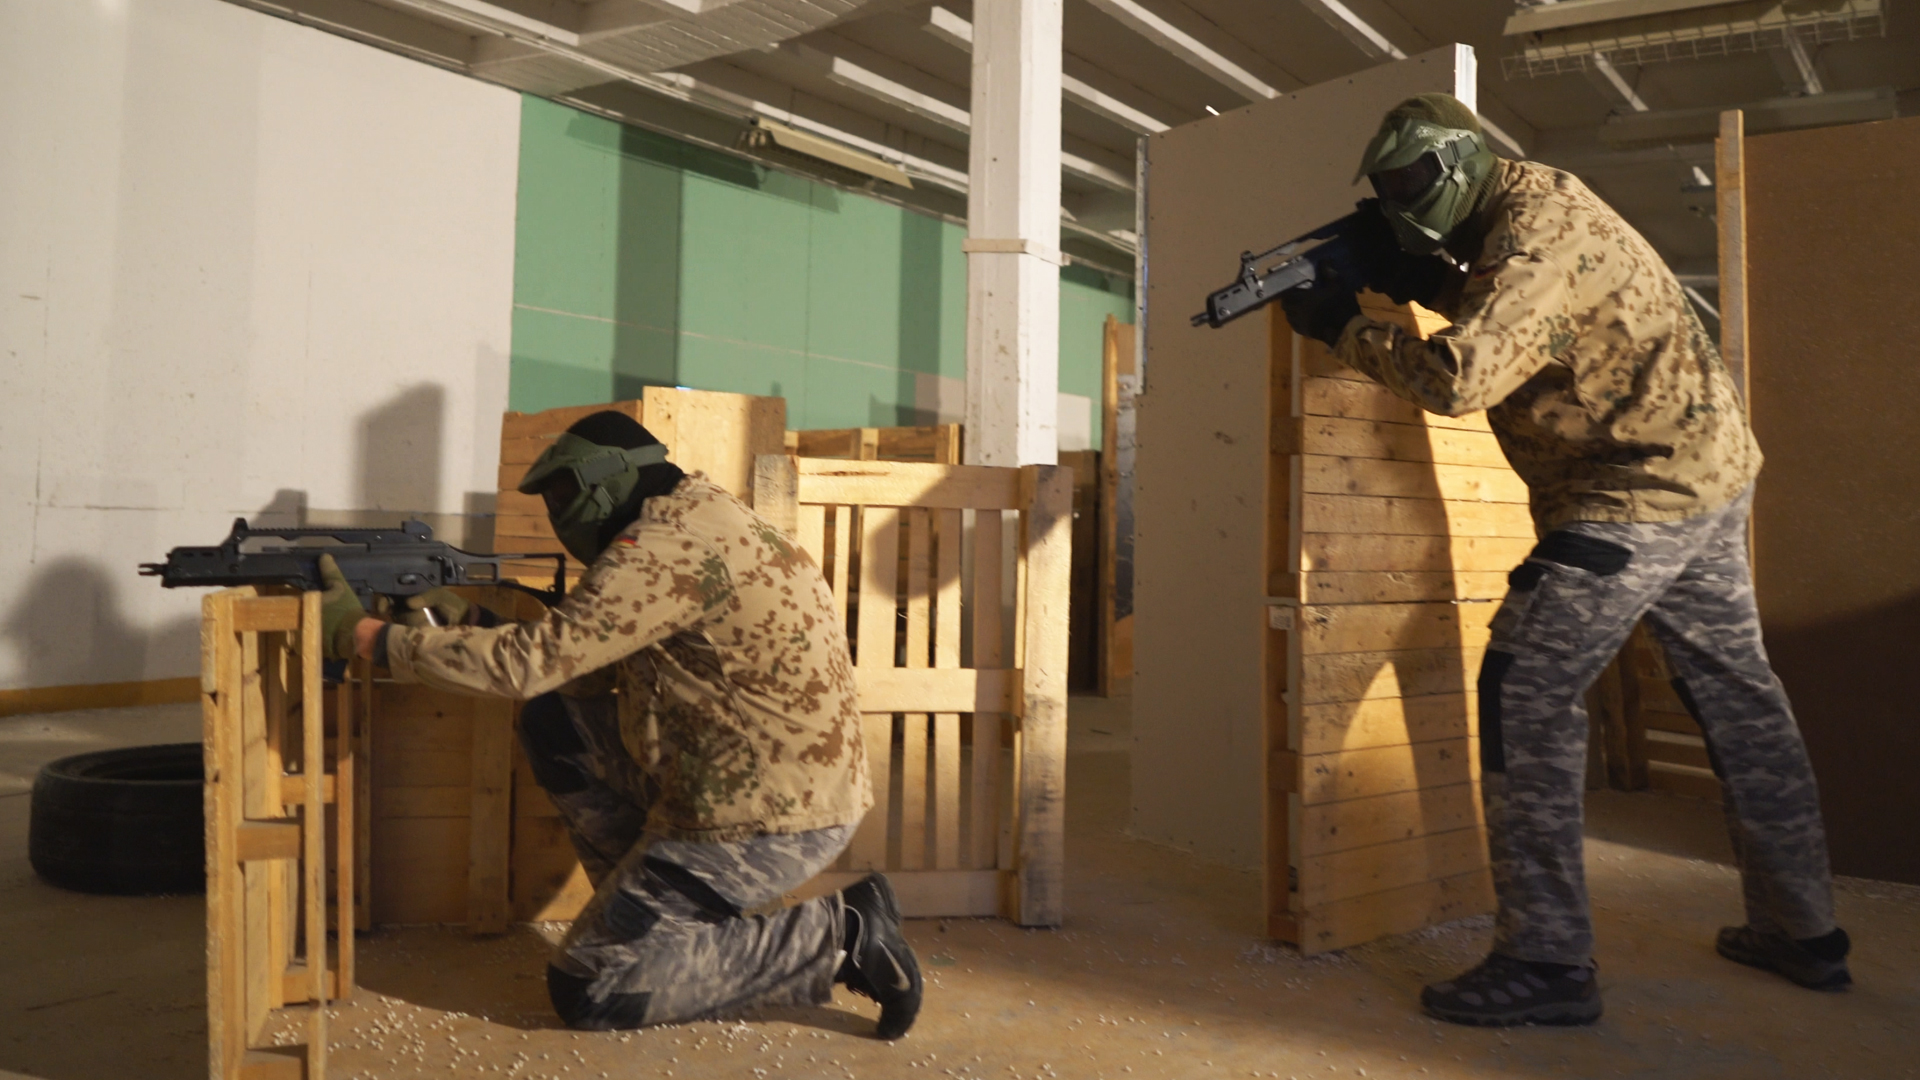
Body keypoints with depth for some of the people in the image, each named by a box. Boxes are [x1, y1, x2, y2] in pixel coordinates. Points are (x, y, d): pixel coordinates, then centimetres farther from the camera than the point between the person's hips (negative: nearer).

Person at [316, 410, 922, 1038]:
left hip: (774, 819, -9)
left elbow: (530, 662, -22)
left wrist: (364, 635, -13)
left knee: (583, 992, -1)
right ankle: (660, 907, 14)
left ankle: (833, 939, -3)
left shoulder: (668, 545, -18)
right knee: (553, 726, 11)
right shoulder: (692, 519, 12)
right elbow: (586, 666, 14)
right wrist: (470, 628, 4)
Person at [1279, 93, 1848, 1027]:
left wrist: (1342, 329, -18)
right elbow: (1505, 313, 20)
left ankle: (1545, 962, -7)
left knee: (1527, 695, -9)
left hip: (1638, 496, -11)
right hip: (1710, 474, 11)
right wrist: (1425, 279, 3)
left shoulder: (1535, 233, -20)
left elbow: (1461, 376, -29)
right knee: (1735, 689, 16)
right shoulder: (1531, 200, 10)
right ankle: (1802, 931, 30)